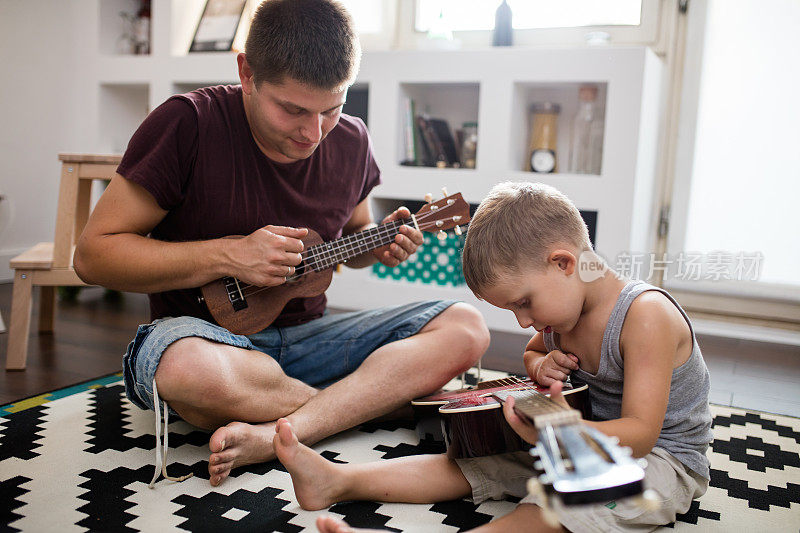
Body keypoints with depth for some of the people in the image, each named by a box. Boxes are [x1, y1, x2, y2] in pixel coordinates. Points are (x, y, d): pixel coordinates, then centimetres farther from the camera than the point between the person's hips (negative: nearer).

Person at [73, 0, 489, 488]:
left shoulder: (351, 140, 2)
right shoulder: (188, 124, -13)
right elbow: (93, 254, -11)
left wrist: (381, 246, -5)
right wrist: (227, 256, -20)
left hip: (306, 333, 5)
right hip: (205, 332, -4)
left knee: (466, 328, -16)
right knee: (190, 369, -41)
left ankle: (269, 437, -29)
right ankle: (378, 399, -15)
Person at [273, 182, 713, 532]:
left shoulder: (646, 315, -25)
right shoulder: (562, 310, 1)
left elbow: (640, 434, -28)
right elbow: (532, 352, 23)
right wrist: (541, 367, -3)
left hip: (661, 458, -6)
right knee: (479, 461, -7)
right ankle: (338, 481, -13)